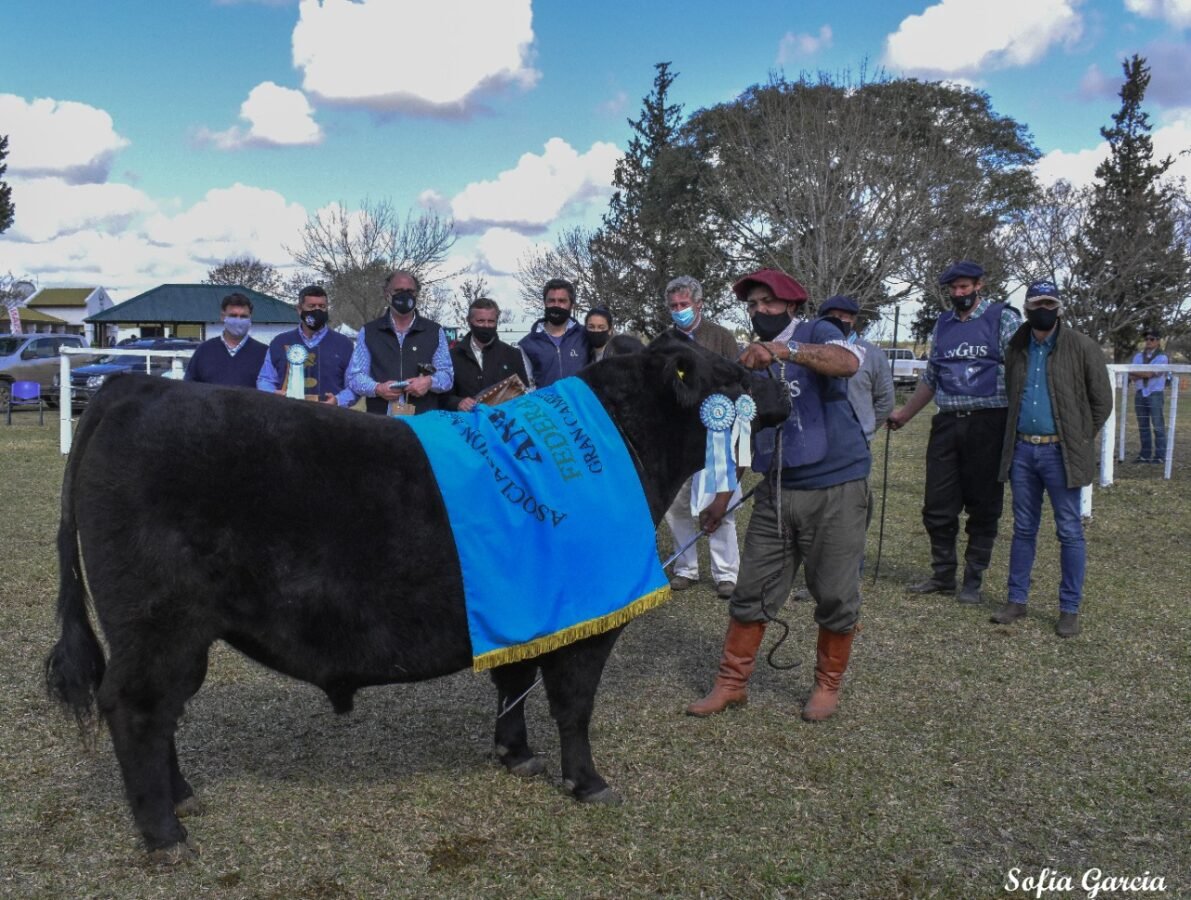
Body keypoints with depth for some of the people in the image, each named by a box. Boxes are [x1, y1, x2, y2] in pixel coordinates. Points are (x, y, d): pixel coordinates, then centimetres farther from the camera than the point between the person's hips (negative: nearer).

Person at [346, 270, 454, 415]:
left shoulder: (435, 331, 11)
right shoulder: (368, 332, 11)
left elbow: (447, 375, 10)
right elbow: (355, 375, 8)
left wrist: (430, 382, -14)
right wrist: (377, 389, -13)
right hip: (380, 419, 0)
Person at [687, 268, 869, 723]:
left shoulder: (815, 333, -4)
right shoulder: (750, 361, 13)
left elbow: (849, 362, -28)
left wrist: (784, 350, -42)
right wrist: (723, 493, 13)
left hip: (835, 486, -5)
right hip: (776, 491, 5)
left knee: (836, 596, 4)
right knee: (752, 591, 6)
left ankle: (828, 685, 22)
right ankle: (732, 682, 18)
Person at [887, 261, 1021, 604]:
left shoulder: (1004, 318, 2)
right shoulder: (943, 324, 17)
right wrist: (904, 414, 25)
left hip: (988, 424, -5)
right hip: (947, 424, 5)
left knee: (983, 507, 3)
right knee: (937, 507, 5)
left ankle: (973, 582, 12)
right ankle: (943, 575, 18)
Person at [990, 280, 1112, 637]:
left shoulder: (1081, 347, -5)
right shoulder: (1016, 348, 8)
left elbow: (1101, 401, 0)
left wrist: (1079, 440, 1)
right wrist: (1015, 436, 12)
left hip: (1060, 452, -4)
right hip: (1022, 450, 4)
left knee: (1070, 532, 1)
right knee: (1023, 529, 12)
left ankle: (1070, 609, 10)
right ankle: (1017, 600, 20)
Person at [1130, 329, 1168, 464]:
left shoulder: (1162, 357, -3)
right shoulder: (1138, 355, 11)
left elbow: (1151, 373, -14)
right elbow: (1132, 376, 1)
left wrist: (1135, 373, -5)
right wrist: (1143, 374, -16)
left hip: (1155, 393, -5)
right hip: (1140, 393, 5)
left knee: (1158, 425, -6)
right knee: (1143, 426, 6)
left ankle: (1160, 455, -4)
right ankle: (1145, 454, 10)